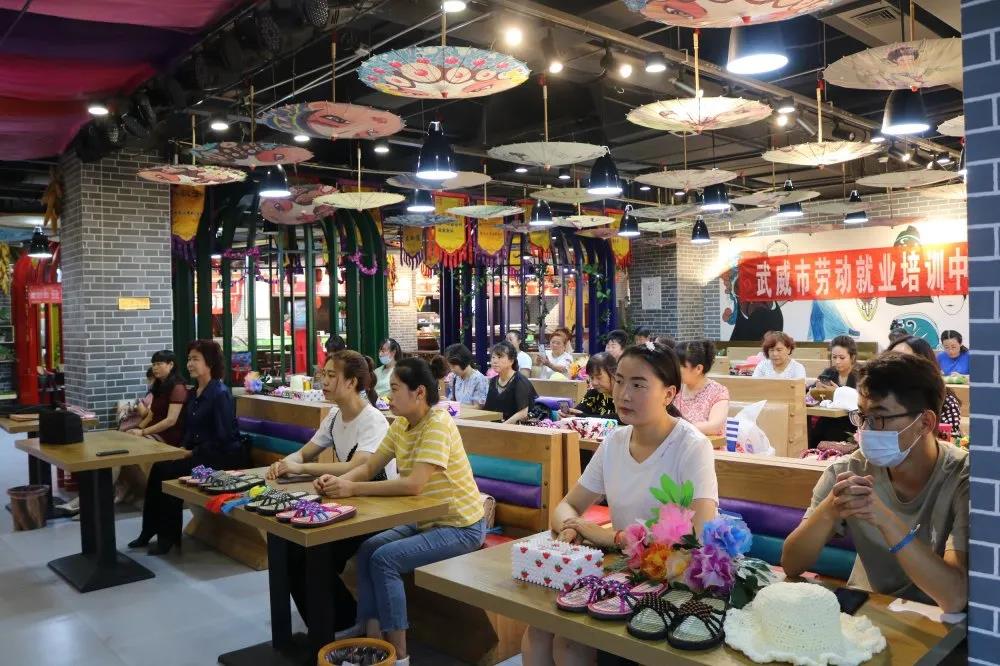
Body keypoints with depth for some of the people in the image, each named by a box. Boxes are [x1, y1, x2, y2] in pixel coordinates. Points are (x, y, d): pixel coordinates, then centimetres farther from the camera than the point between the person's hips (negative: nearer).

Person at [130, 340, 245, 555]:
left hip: (223, 456, -8)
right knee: (159, 468, -9)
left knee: (168, 472, -18)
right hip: (199, 453, 8)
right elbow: (189, 429, 18)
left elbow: (223, 438, -20)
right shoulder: (194, 393, 11)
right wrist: (182, 449, 0)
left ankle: (169, 535, -3)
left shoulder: (220, 394, -16)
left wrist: (194, 453, -15)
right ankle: (150, 531, 2)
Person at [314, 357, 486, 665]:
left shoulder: (438, 423, -24)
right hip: (426, 521, 9)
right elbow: (369, 467, 4)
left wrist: (352, 489, -29)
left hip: (460, 526, -9)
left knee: (384, 559, -19)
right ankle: (374, 640, 6)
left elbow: (414, 484, -32)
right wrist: (338, 481, -17)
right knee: (366, 551, -3)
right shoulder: (401, 425, 3)